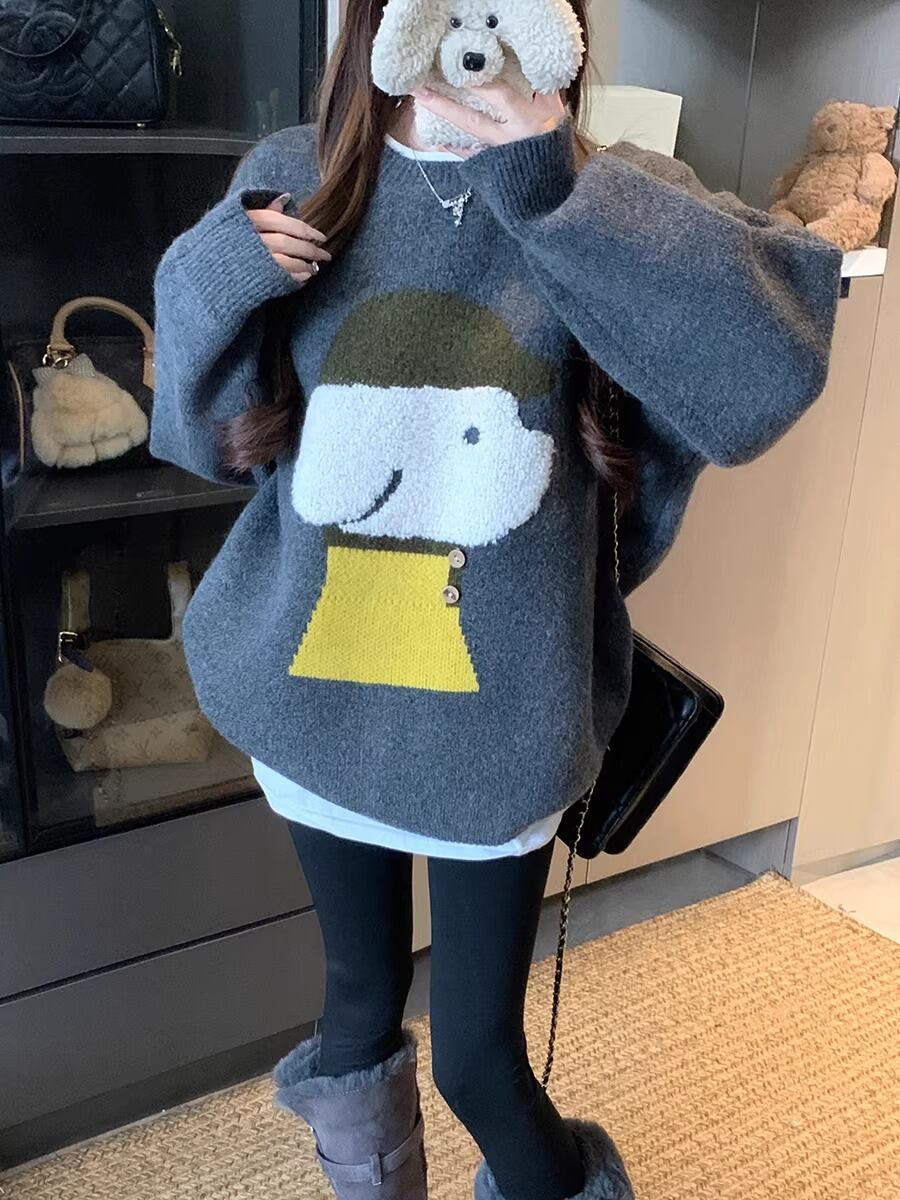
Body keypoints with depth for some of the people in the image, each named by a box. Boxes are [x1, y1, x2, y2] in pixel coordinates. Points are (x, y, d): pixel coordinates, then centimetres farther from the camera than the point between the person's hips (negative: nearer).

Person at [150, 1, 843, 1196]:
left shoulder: (597, 199, -6)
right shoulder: (295, 181, -1)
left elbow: (770, 367, -22)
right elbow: (202, 432, 3)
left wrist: (560, 193, -29)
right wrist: (211, 283, -16)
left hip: (498, 708, -2)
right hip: (319, 692, 2)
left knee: (480, 1053, 10)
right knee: (362, 1001, 22)